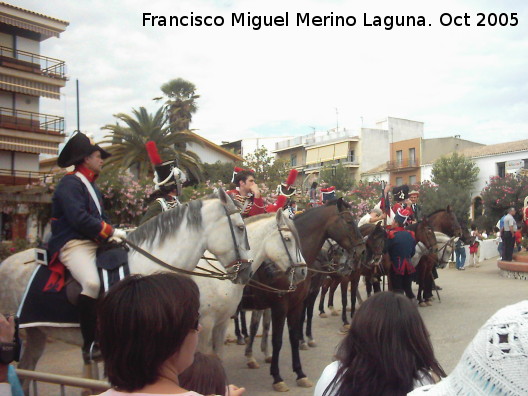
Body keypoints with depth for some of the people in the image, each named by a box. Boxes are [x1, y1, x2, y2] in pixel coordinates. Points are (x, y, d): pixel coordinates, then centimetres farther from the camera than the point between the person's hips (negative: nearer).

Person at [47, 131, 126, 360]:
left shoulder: (92, 187, 22)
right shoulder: (70, 184, -8)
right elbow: (79, 218, -21)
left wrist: (112, 235, 1)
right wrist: (110, 232, -16)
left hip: (96, 243, 10)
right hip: (73, 244, -10)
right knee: (93, 283, -33)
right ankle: (90, 345, -21)